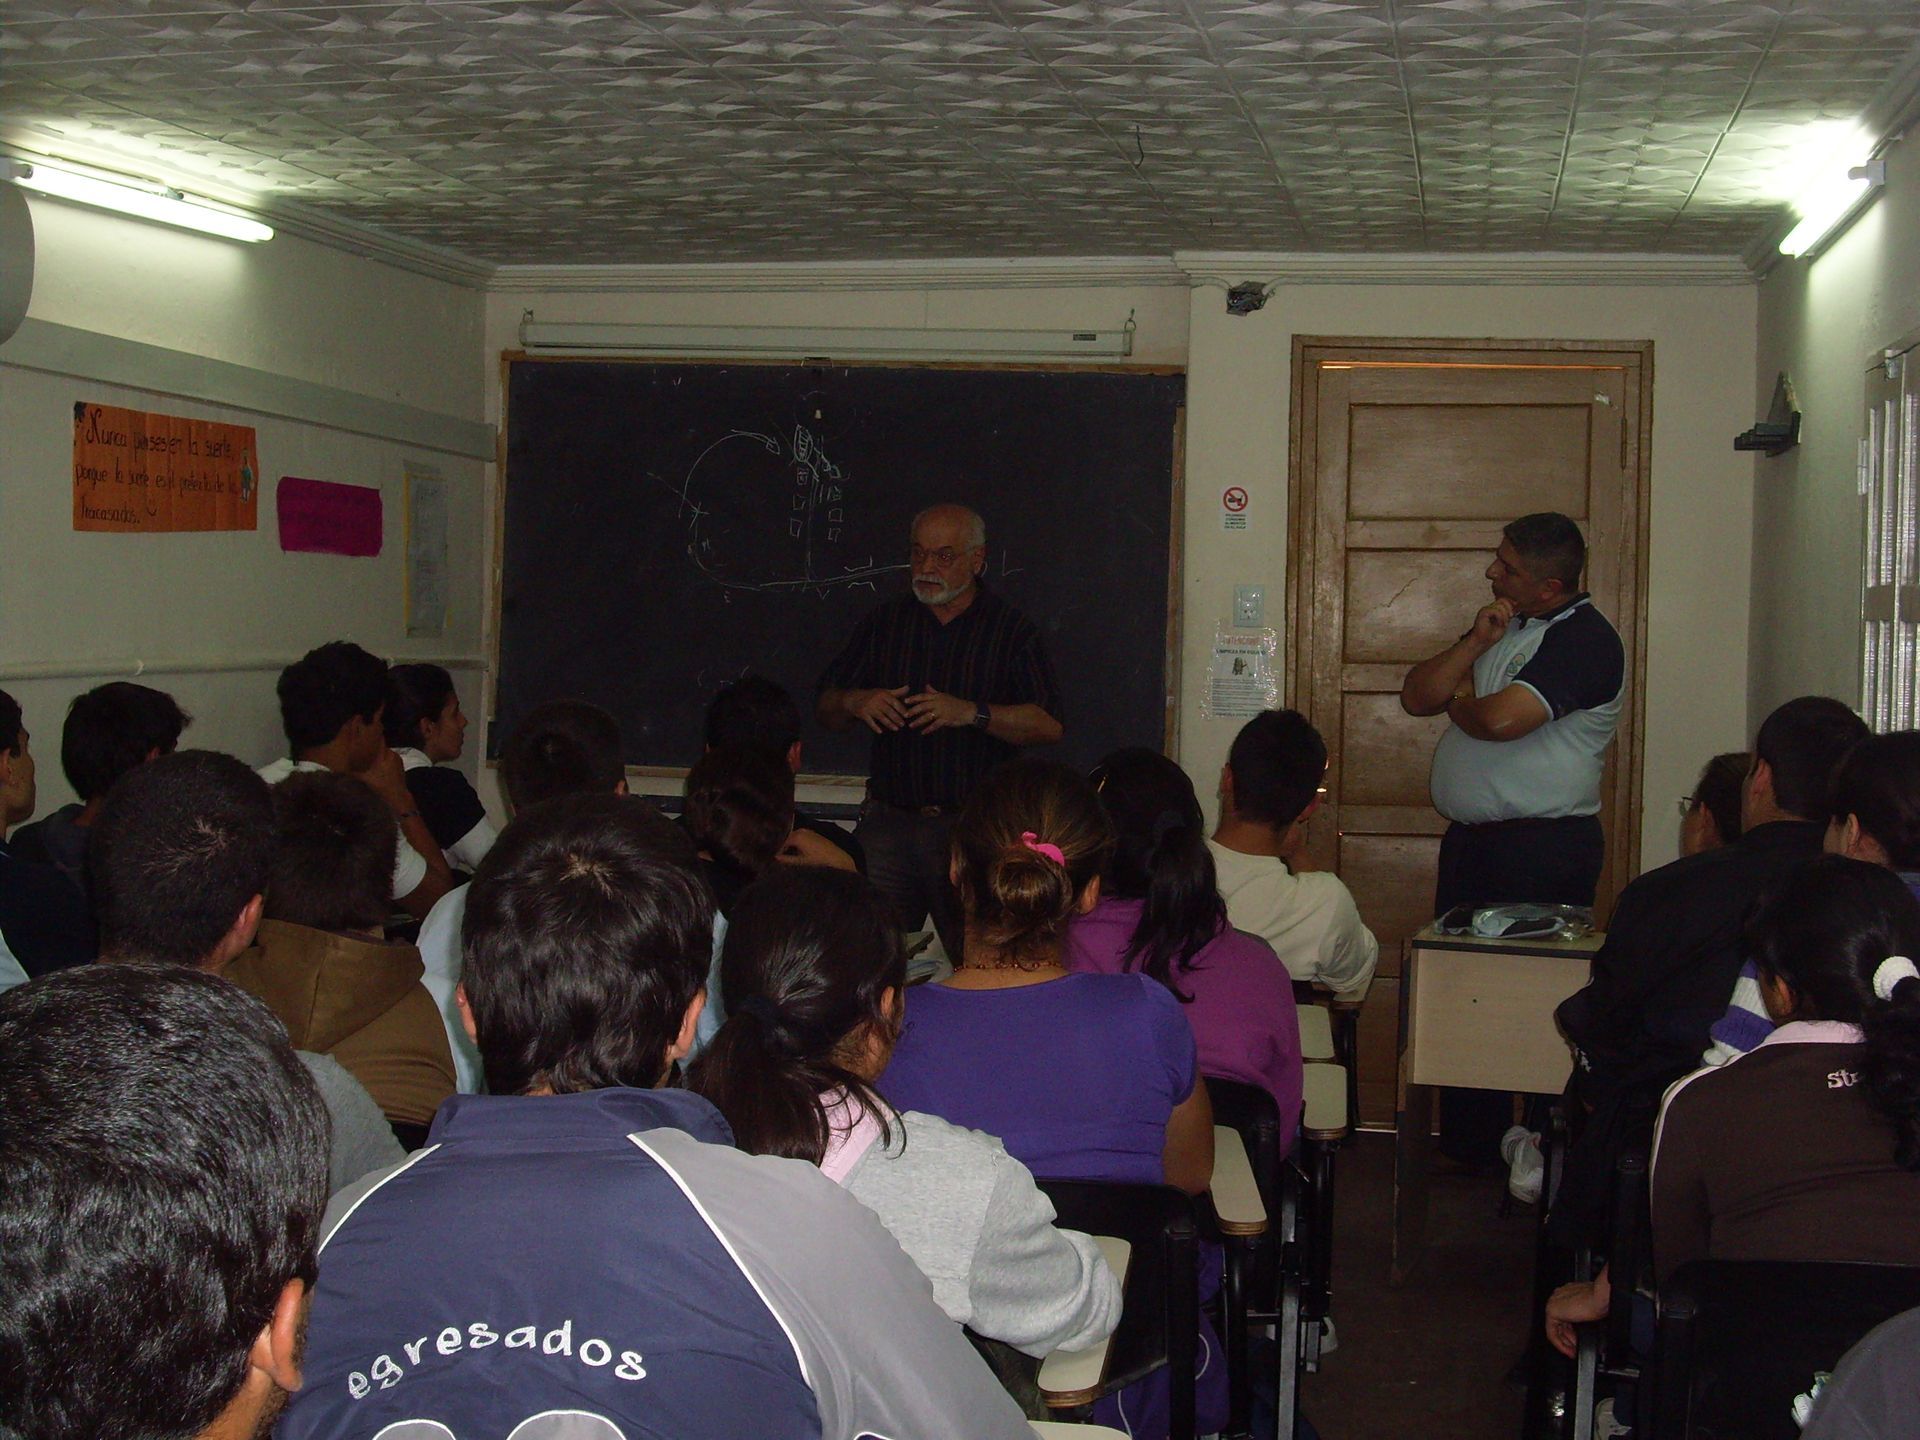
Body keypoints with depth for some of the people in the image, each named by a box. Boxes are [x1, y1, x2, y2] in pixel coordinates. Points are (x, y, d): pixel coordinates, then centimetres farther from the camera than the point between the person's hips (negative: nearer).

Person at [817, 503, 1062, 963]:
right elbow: (825, 708, 15)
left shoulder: (1012, 631, 5)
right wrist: (855, 702, -8)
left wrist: (972, 713, -19)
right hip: (889, 822, 2)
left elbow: (1049, 726, -6)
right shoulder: (884, 624, 15)